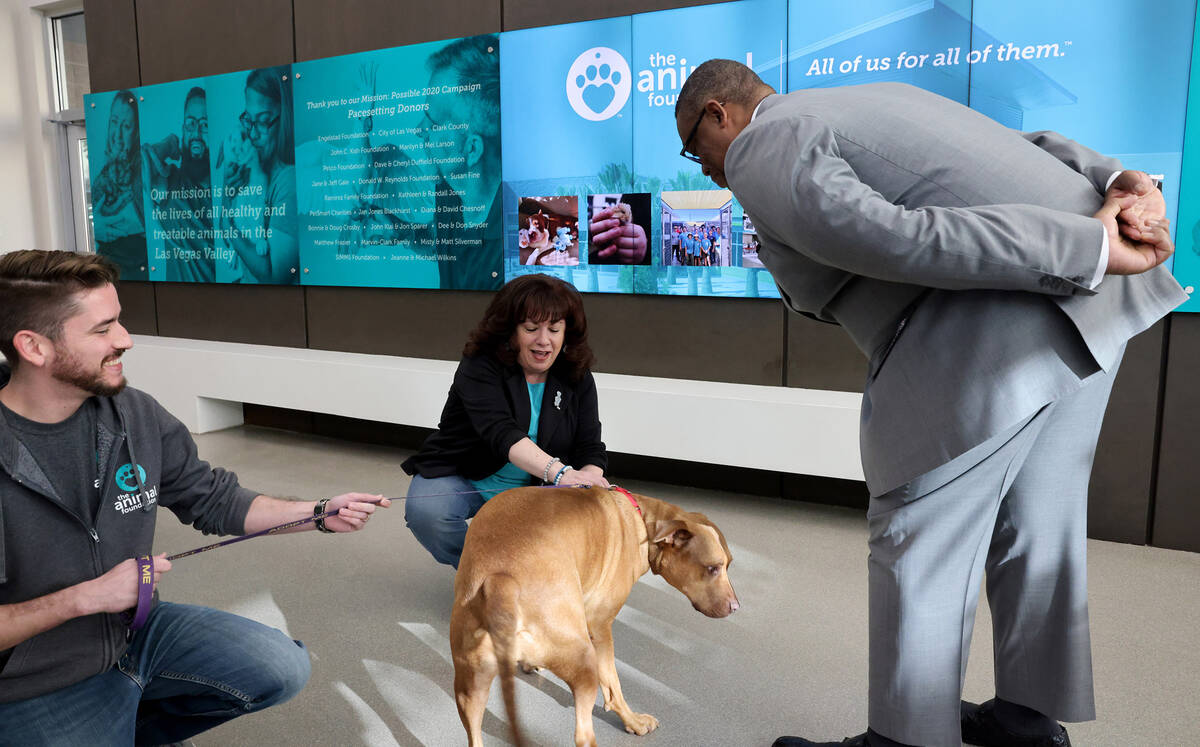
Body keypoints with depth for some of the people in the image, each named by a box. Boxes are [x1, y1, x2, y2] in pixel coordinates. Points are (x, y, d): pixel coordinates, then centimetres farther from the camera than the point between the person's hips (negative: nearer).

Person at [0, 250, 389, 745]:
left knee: (285, 669, 2)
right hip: (41, 687, -5)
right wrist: (85, 597, -23)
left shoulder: (137, 416, -8)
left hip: (137, 629, 5)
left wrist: (319, 513, -5)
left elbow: (215, 502, 4)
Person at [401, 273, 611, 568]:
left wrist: (589, 480, -34)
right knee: (426, 513, -32)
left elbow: (591, 449, -9)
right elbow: (500, 433, -37)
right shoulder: (480, 367, -21)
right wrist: (559, 472, -53)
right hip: (459, 478, -2)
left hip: (531, 489, 3)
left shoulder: (578, 379, -6)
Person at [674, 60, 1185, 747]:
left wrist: (1091, 249, -15)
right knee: (1037, 523, 20)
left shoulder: (760, 156, -3)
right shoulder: (870, 101, 28)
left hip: (988, 330, -10)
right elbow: (1025, 144, 19)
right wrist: (1115, 181, 4)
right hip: (1091, 304, 10)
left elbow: (896, 239, -18)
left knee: (920, 555, 4)